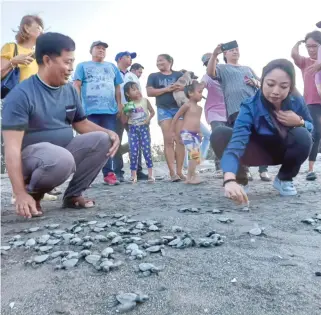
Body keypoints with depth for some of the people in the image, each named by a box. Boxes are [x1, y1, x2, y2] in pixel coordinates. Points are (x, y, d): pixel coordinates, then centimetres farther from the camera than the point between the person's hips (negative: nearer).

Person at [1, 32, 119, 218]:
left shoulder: (70, 91, 3)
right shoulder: (21, 94, -17)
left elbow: (82, 124, 13)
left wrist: (109, 132, -9)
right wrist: (21, 193, -30)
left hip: (65, 150, 7)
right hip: (32, 154, -6)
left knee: (103, 140, -14)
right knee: (62, 159, -39)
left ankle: (73, 195, -2)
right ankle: (33, 194, -5)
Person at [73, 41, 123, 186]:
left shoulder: (112, 67, 23)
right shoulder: (83, 66, 14)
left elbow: (117, 87, 20)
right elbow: (76, 86, 5)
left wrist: (119, 105, 9)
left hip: (110, 110, 3)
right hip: (89, 111, -3)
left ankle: (109, 173, 3)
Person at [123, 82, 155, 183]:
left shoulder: (145, 100, 0)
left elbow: (152, 112, 9)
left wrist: (148, 119, -8)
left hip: (144, 127, -1)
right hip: (133, 129, 1)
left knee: (146, 150, -4)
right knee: (133, 151, -2)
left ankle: (150, 174, 3)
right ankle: (134, 175, 5)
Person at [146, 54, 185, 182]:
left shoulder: (179, 74, 16)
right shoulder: (153, 76, 15)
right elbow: (149, 92, 1)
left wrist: (181, 88, -13)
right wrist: (166, 89, -8)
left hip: (179, 108, 1)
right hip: (164, 110, -1)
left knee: (180, 140, -6)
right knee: (168, 140, -10)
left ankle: (179, 171, -2)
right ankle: (172, 172, -10)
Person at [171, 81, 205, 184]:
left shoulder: (199, 108, 16)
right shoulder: (187, 105, -7)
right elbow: (176, 117, -3)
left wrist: (199, 133, 20)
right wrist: (172, 131, 0)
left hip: (196, 134, 8)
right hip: (186, 133, -8)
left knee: (195, 156, 7)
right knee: (194, 154, -18)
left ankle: (189, 177, 15)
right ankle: (193, 176, -9)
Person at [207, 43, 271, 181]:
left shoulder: (247, 68, 30)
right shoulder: (222, 68, 16)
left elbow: (261, 84, 28)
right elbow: (210, 73, -8)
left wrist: (256, 82, 4)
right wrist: (214, 55, -22)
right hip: (236, 110, -4)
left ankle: (263, 170, 0)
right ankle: (244, 170, 4)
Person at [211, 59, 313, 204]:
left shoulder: (297, 102, -18)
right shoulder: (250, 106, -29)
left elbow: (311, 129, 0)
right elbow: (237, 141, -45)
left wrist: (299, 122, -26)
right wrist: (230, 179, -62)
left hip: (284, 150, 2)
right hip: (260, 151, -2)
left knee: (302, 135, -32)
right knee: (219, 134, -27)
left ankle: (284, 179, -3)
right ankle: (241, 179, -5)